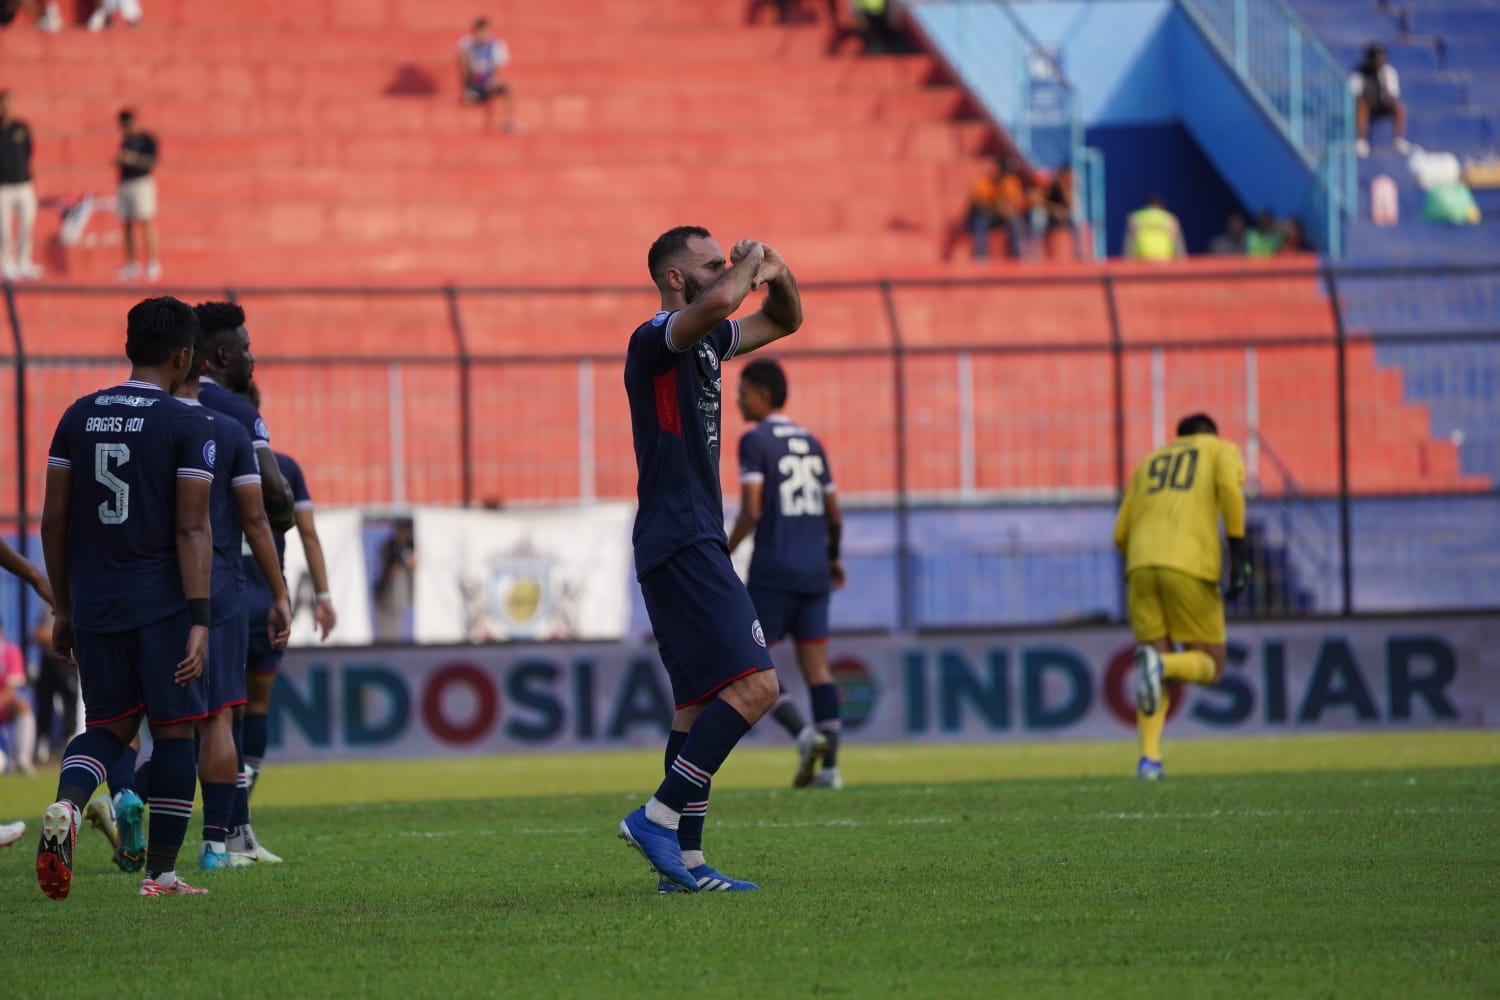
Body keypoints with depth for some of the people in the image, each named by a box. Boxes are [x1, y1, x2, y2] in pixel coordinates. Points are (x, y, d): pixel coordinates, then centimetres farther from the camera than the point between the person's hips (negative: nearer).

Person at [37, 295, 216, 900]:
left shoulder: (79, 417, 7)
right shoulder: (187, 426, -7)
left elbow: (54, 519, 8)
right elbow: (192, 530, -13)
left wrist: (64, 608, 17)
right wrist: (199, 621, -14)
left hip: (94, 602, 4)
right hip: (163, 602, -4)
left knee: (107, 725, 14)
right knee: (174, 730, 7)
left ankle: (66, 804, -17)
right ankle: (160, 873, 6)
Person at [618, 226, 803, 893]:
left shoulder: (705, 341, 17)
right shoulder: (656, 338, -11)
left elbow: (784, 321, 31)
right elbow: (720, 301, -32)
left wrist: (780, 273, 10)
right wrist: (749, 263, -12)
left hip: (692, 545, 10)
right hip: (680, 544, -10)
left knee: (701, 701, 9)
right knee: (754, 683, -17)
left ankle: (684, 861, 9)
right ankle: (660, 816, -17)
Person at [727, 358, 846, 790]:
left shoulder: (755, 442, -6)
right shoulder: (811, 443, 14)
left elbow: (752, 511, -15)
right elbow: (834, 515, 15)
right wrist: (833, 557, 31)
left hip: (774, 569, -6)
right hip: (814, 568, 6)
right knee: (816, 663, 5)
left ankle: (803, 734, -17)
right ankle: (829, 765, -3)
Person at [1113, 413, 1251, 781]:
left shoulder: (1150, 462, 31)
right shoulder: (1222, 450, 19)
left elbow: (1121, 534, 23)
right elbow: (1229, 485, -5)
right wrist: (1238, 553, -8)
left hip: (1141, 566, 4)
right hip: (1191, 568, -4)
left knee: (1157, 666, 11)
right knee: (1209, 667, 9)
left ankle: (1149, 756, -12)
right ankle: (1160, 665, -25)